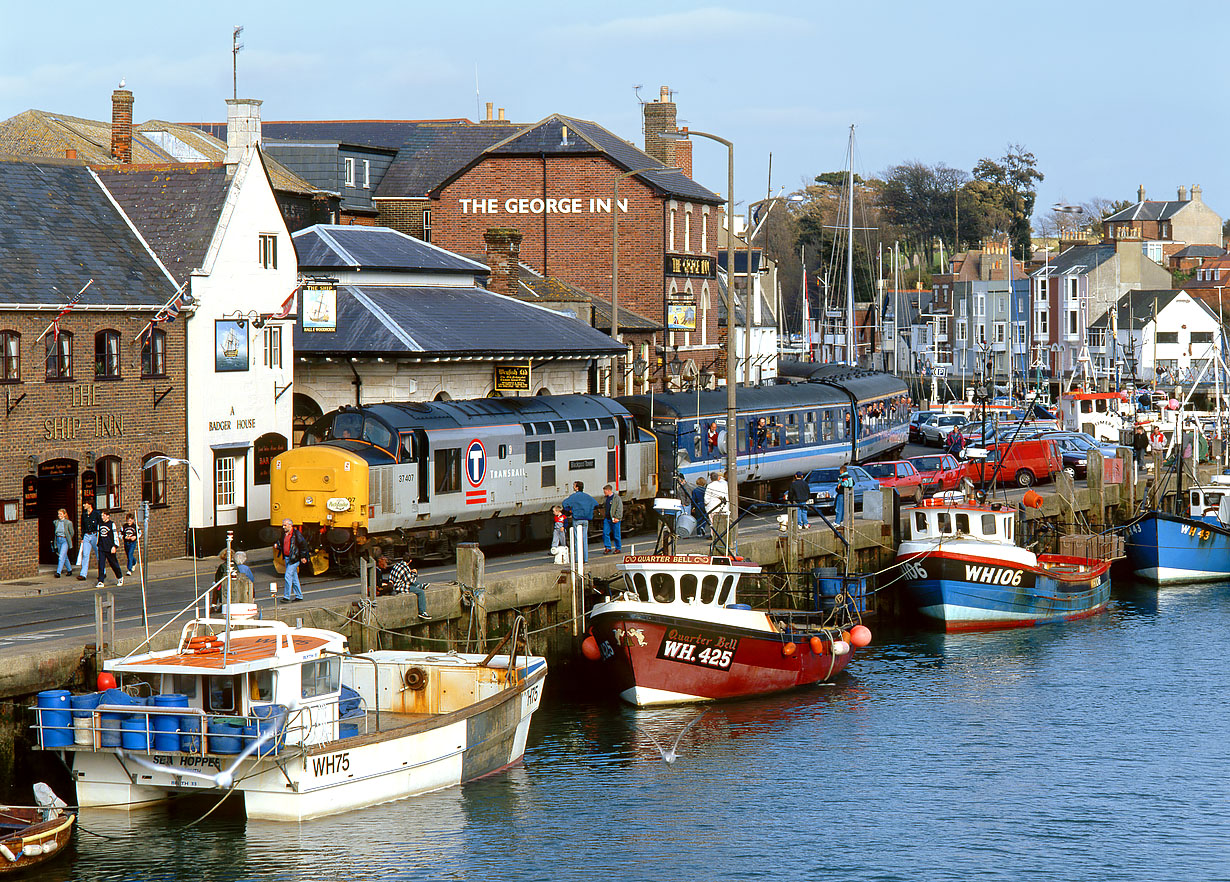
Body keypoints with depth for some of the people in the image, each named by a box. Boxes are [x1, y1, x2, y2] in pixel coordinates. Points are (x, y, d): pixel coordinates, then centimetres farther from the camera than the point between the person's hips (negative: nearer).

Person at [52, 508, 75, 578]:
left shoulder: (68, 523, -6)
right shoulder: (56, 522, 7)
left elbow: (72, 533, 4)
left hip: (65, 540, -6)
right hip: (58, 540, 6)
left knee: (61, 557, -14)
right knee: (65, 557, 14)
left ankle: (58, 572, -17)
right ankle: (69, 570, 29)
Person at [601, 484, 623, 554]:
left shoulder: (617, 498, -7)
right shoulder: (605, 498, 13)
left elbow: (619, 508, -10)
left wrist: (617, 517, -16)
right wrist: (604, 516, 17)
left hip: (614, 519, -6)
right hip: (607, 519, 6)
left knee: (616, 535, 1)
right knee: (605, 533, -2)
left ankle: (618, 548, 12)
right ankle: (608, 548, 6)